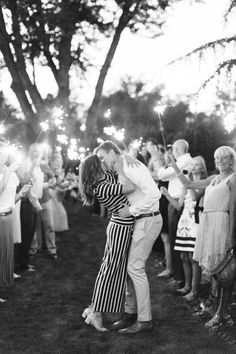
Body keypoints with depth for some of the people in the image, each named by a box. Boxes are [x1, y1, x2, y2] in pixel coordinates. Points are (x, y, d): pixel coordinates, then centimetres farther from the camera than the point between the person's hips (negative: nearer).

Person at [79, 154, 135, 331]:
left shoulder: (108, 176, 4)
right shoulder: (102, 188, -23)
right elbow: (131, 187, -27)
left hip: (118, 226, 9)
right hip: (121, 228, -9)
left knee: (109, 267, 14)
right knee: (113, 269, -3)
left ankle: (94, 308, 23)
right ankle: (96, 313, 4)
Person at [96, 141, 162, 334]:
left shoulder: (134, 167, -17)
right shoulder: (120, 171, 12)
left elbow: (154, 194, -25)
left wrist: (131, 210, -20)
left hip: (148, 220, -10)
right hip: (139, 221, 10)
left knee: (135, 267, -8)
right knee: (128, 265, 11)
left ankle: (144, 319, 0)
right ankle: (131, 312, 21)